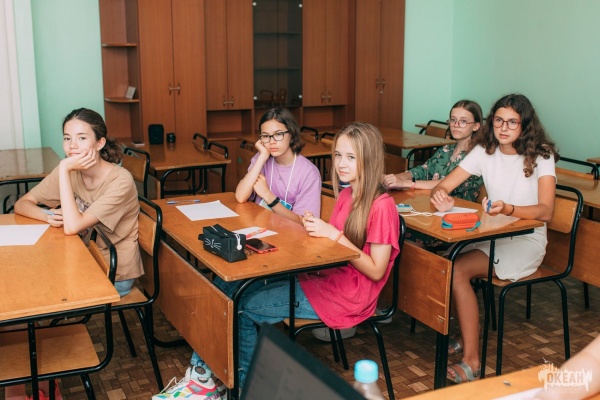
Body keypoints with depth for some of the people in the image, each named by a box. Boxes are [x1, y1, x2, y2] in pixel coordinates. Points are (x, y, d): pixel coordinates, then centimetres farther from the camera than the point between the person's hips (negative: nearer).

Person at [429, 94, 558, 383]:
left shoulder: (541, 156, -9)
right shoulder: (484, 151, 2)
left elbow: (545, 212, -20)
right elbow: (443, 186, -4)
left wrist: (508, 209, -40)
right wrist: (441, 196, -29)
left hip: (526, 241, -5)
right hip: (492, 235, 5)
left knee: (457, 270, -27)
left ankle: (471, 362, -18)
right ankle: (464, 336, -3)